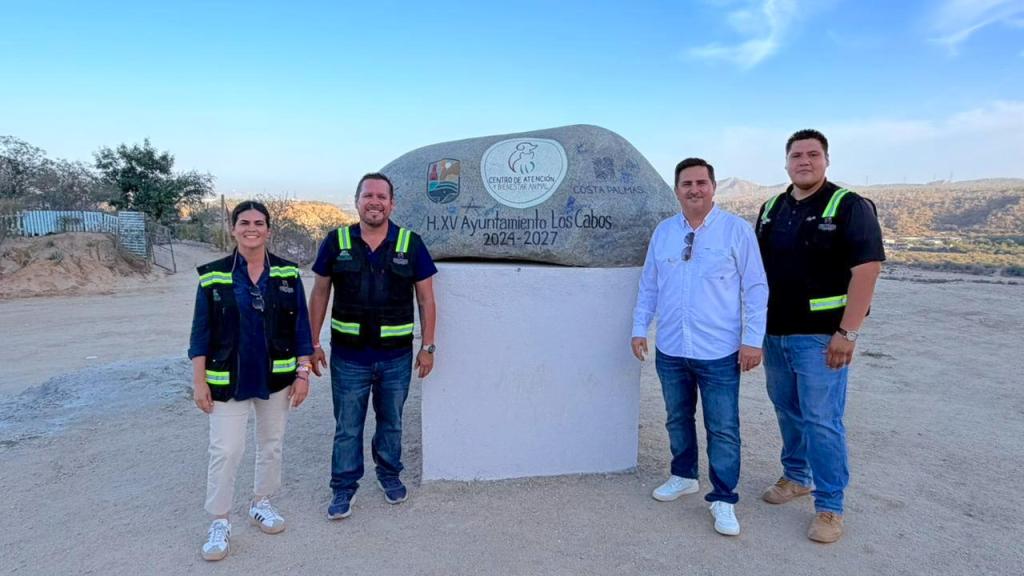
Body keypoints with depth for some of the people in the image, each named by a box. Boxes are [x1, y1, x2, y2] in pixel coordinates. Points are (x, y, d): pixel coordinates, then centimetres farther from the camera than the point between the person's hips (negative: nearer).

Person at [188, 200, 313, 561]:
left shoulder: (288, 273, -2)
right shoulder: (213, 276, -5)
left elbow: (300, 326, 0)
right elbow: (201, 332, -2)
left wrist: (303, 373, -3)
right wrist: (199, 381, -4)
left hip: (277, 377, 2)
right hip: (228, 379, -2)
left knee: (272, 444, 15)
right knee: (225, 451, 0)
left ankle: (261, 503, 35)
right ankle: (219, 522, 18)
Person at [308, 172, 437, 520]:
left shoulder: (410, 244, -4)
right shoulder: (336, 242, -2)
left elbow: (426, 298, 0)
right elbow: (319, 293, 5)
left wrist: (428, 347, -2)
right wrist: (313, 343, 3)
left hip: (397, 357, 1)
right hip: (349, 356, 0)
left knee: (391, 421, 18)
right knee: (347, 427, 10)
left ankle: (389, 474, 40)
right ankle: (344, 487, 28)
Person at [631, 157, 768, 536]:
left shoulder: (736, 230, -5)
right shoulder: (663, 231, 7)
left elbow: (755, 288, -4)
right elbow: (648, 286, 13)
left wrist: (753, 339, -8)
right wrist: (639, 328, 9)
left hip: (719, 352, -4)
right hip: (670, 349, 4)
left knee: (723, 429, 3)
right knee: (678, 419, 18)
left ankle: (723, 500, 17)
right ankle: (683, 476, 38)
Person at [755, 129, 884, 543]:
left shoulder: (849, 206, -7)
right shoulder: (771, 209, 11)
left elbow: (867, 268, -14)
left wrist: (848, 332, -20)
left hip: (821, 336, -6)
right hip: (775, 333, 6)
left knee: (822, 421, -3)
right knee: (787, 411, 17)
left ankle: (829, 507, 10)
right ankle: (796, 477, 35)